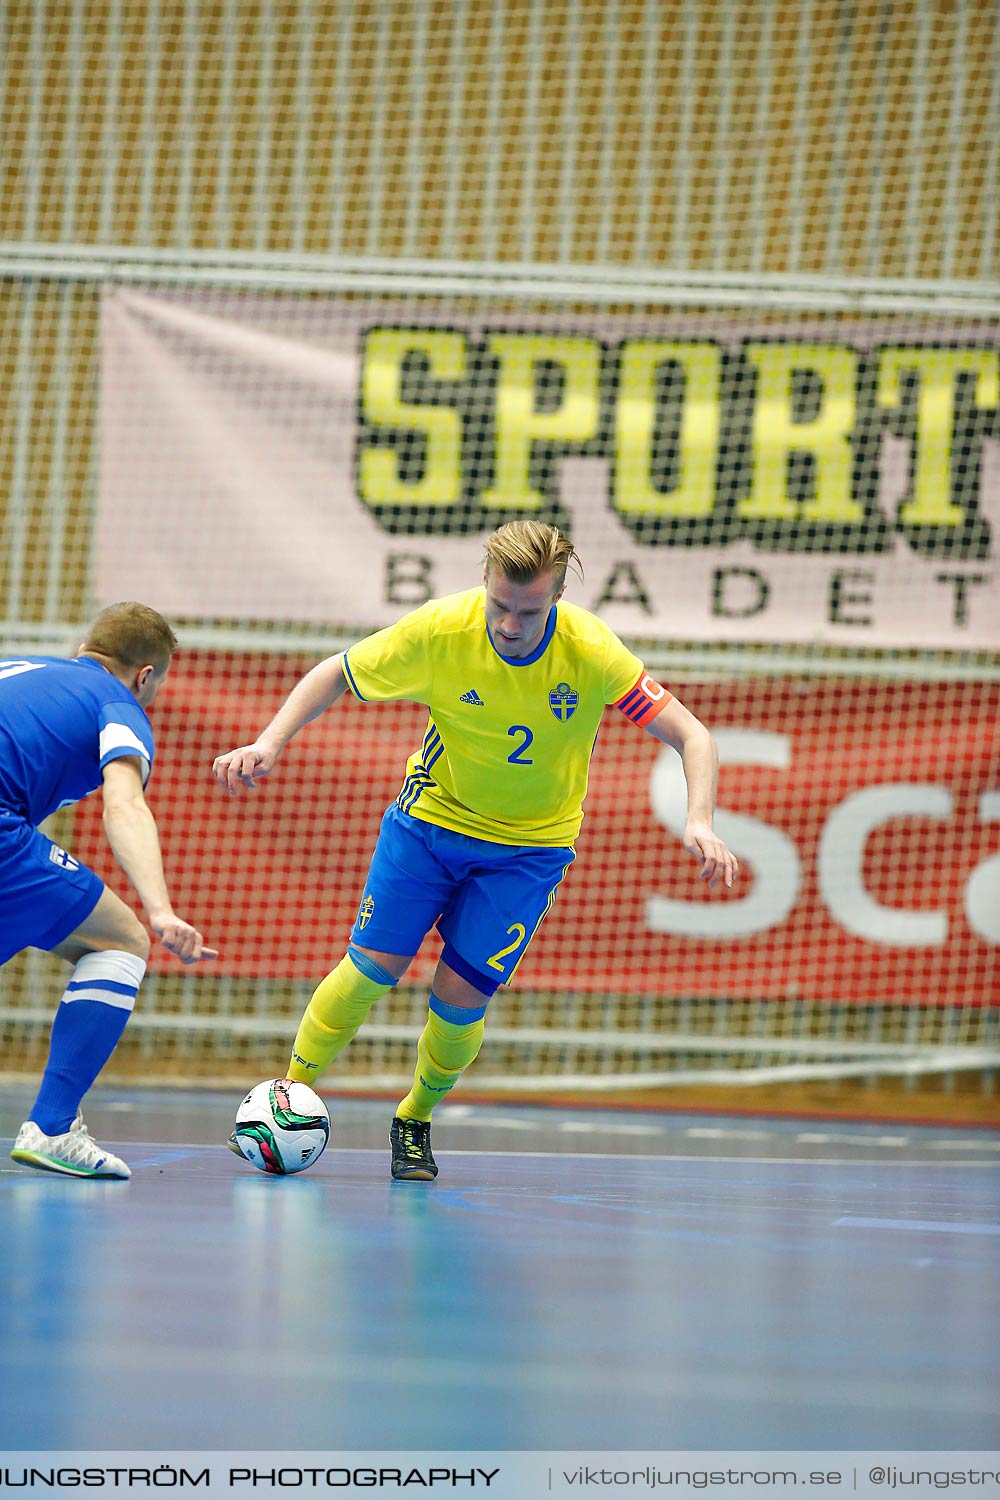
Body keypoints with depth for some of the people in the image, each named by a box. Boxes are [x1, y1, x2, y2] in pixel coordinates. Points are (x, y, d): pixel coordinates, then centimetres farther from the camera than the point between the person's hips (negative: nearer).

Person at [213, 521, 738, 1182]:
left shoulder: (592, 654, -25)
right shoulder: (440, 631, -23)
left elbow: (693, 737, -21)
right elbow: (334, 676, -8)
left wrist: (700, 823, -38)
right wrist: (269, 743, -22)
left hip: (531, 845, 0)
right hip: (432, 812, 1)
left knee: (461, 996, -8)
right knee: (371, 966, -8)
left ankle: (416, 1122, 19)